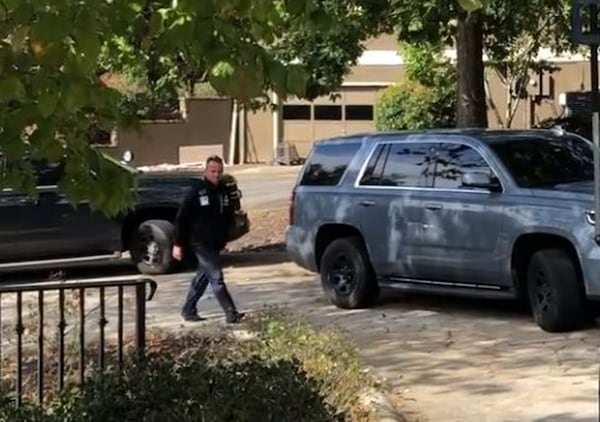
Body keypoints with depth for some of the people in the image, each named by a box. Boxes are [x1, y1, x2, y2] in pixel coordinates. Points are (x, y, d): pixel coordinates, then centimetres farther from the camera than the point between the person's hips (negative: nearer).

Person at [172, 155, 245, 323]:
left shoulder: (223, 191, 7)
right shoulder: (196, 191, -11)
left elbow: (228, 216, 20)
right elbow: (181, 219, -10)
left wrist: (224, 238, 14)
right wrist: (178, 244, -11)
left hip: (215, 244, 7)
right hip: (201, 243, -7)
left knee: (202, 277, 14)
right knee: (216, 278, -9)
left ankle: (188, 310, 26)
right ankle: (231, 314, -10)